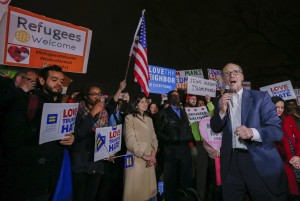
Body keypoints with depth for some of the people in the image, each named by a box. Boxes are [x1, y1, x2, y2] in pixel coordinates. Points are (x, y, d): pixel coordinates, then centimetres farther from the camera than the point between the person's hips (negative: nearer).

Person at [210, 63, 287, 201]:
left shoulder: (261, 97, -3)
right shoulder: (221, 102, 6)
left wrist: (252, 132, -29)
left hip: (260, 161, -2)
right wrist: (222, 111, -15)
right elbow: (215, 129, 4)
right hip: (231, 162, 3)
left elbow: (277, 130, -9)